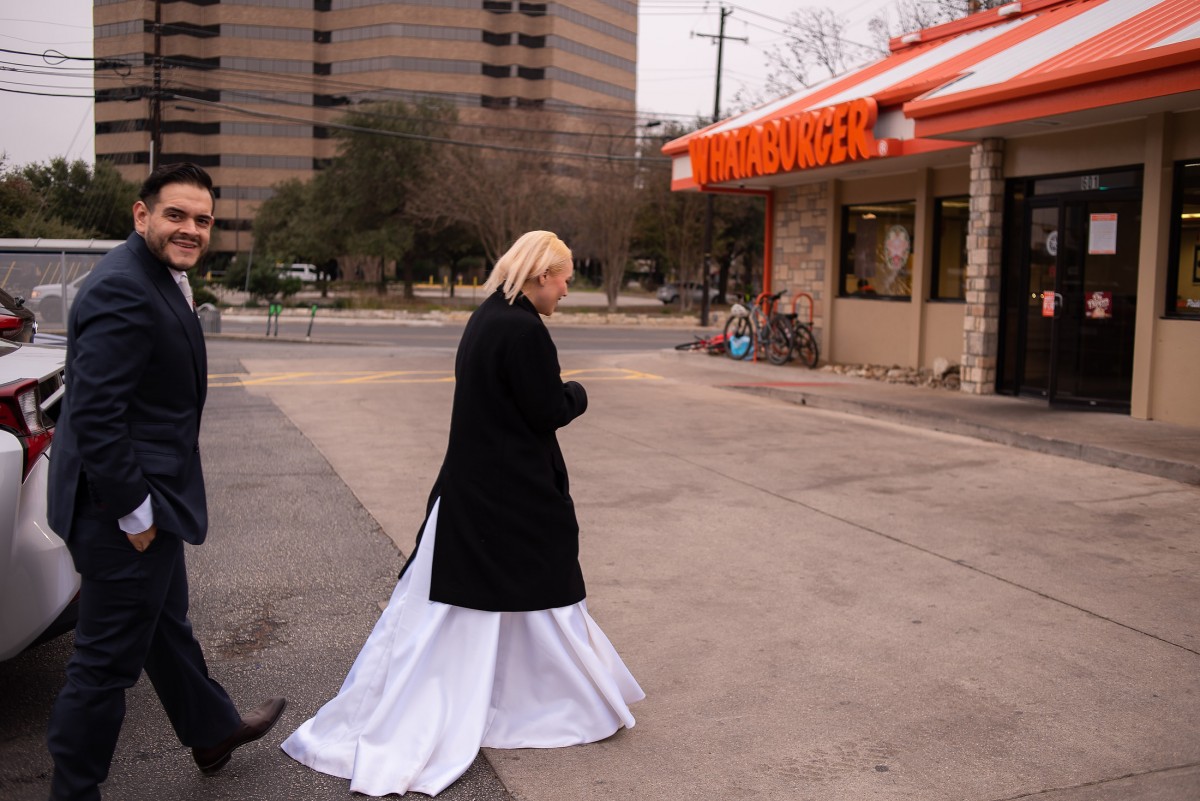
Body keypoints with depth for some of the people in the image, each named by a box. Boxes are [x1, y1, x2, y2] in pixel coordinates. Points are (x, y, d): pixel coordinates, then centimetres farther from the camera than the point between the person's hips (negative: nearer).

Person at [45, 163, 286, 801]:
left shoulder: (162, 281, 10)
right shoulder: (123, 290, -23)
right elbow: (94, 414, -27)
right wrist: (134, 511, -22)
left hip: (147, 499, 11)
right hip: (125, 509, -11)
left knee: (165, 625, 26)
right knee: (108, 659, 4)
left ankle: (212, 731, 46)